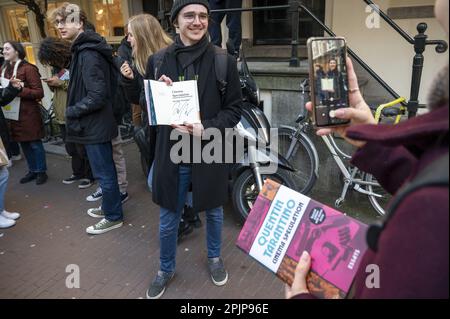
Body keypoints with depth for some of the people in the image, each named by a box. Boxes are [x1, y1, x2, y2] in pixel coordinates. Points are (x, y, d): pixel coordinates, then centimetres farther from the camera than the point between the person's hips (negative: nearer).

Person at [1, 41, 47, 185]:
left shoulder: (28, 68, -11)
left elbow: (39, 92, -15)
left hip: (28, 113, -7)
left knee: (35, 144, 2)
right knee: (24, 144, 14)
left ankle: (41, 172, 16)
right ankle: (32, 170, 27)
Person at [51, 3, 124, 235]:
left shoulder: (88, 54, -20)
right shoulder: (84, 49, 11)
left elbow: (97, 96, -25)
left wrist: (71, 111, -14)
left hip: (94, 124, -10)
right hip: (97, 122, 10)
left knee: (103, 172, 3)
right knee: (105, 170, 20)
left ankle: (113, 216, 18)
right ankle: (110, 206, 36)